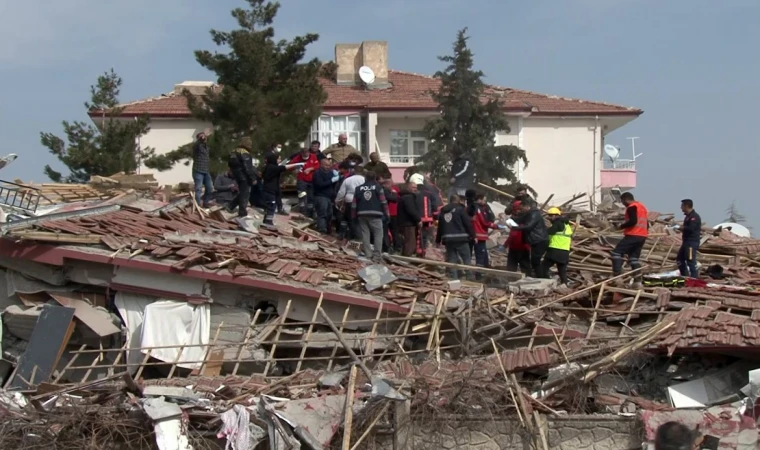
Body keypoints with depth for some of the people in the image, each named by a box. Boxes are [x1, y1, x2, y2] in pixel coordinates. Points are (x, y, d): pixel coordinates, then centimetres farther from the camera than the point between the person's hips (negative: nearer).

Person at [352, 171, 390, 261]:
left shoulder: (358, 189, 11)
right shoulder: (378, 187, 3)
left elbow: (354, 203, 10)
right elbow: (383, 202, -1)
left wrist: (354, 216, 15)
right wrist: (387, 215, 2)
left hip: (362, 214, 3)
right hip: (375, 215, -3)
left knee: (365, 235, 6)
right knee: (378, 234, 1)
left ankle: (368, 255, 2)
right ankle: (377, 255, -8)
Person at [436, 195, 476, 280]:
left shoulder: (443, 211, 15)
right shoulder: (460, 209, -4)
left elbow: (440, 226, 20)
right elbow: (468, 223, -8)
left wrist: (438, 240, 25)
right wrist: (473, 235, -3)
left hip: (448, 239, 5)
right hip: (461, 239, -5)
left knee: (451, 260, 8)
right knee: (466, 259, 4)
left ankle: (453, 278, 5)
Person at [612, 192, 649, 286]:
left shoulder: (632, 207, -7)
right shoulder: (643, 207, 23)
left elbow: (633, 221, -21)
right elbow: (646, 224, 24)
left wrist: (622, 226, -8)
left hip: (633, 235, -9)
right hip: (642, 236, 9)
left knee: (617, 252, -6)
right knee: (634, 257, 13)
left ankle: (617, 276, -17)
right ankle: (638, 281, 5)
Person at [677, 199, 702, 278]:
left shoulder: (694, 217, -14)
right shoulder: (688, 216, 18)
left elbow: (690, 228, -25)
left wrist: (681, 228, -13)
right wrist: (681, 229, 9)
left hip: (692, 242, -11)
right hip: (687, 241, 11)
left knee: (691, 261, -13)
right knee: (679, 259, 17)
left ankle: (695, 278, -11)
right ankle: (685, 277, 24)